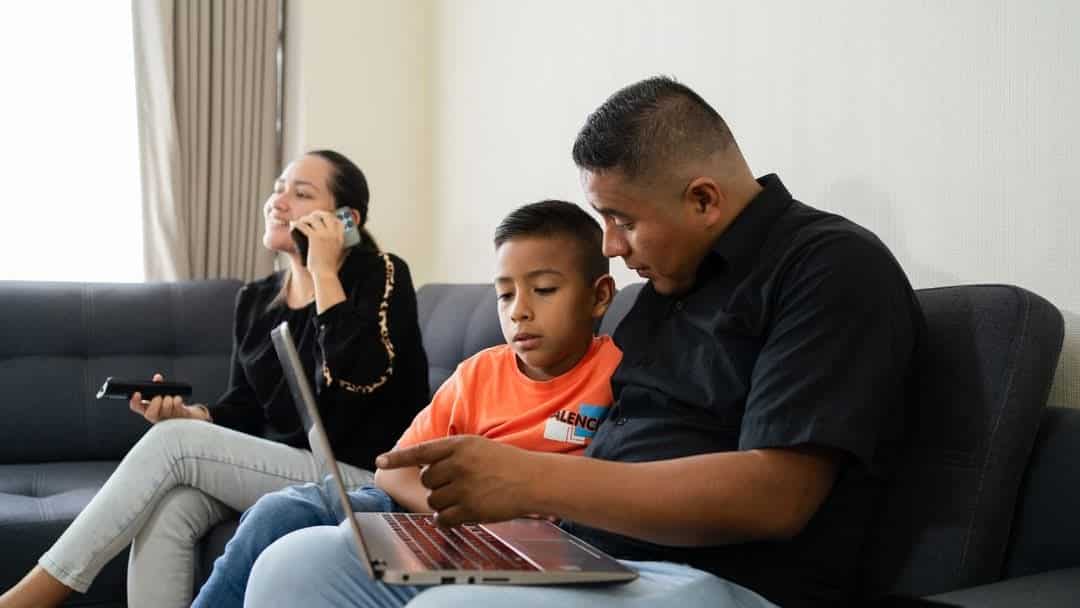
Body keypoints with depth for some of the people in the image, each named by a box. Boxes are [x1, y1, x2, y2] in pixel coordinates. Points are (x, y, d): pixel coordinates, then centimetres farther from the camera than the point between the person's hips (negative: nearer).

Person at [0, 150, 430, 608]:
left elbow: (355, 382, -23)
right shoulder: (255, 300, 11)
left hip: (364, 484, -6)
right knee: (167, 508, -26)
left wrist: (323, 272, -20)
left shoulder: (381, 276, -7)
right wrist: (187, 416, -7)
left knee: (172, 443, -21)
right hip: (277, 472, 6)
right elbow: (244, 411, 14)